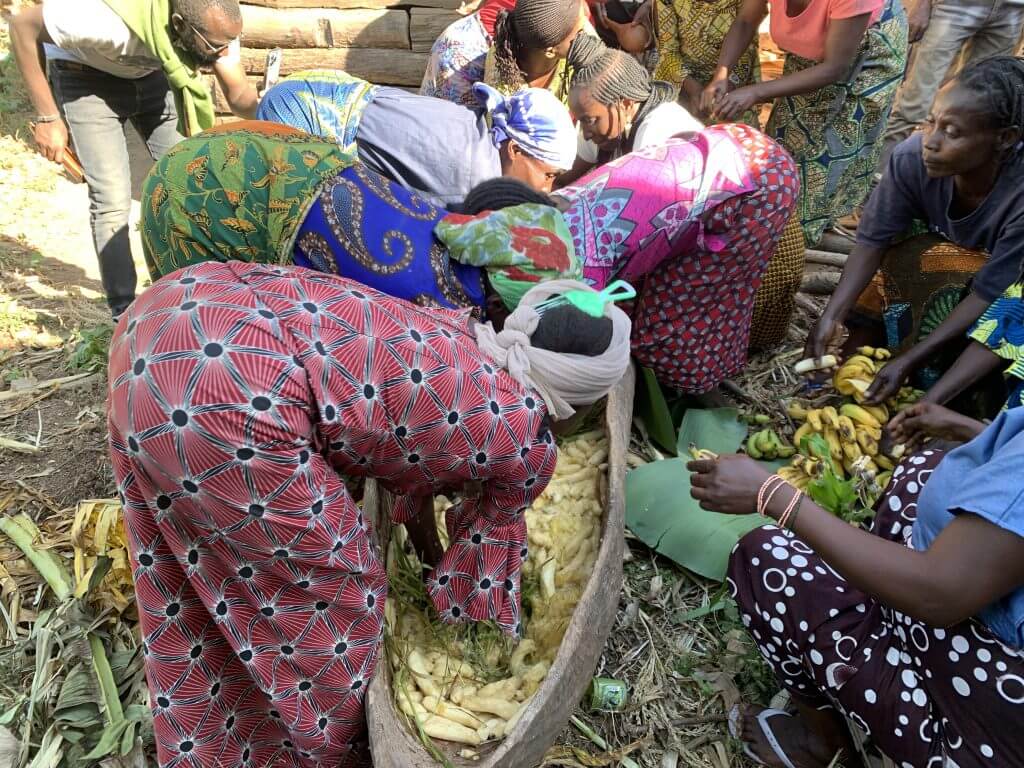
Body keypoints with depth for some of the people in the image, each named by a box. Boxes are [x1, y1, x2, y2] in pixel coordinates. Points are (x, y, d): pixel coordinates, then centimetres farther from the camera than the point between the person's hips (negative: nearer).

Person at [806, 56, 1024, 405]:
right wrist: (832, 316, -33)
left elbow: (989, 294, -30)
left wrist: (908, 361, -35)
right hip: (943, 258, 3)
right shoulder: (913, 157, -28)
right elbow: (873, 240, -21)